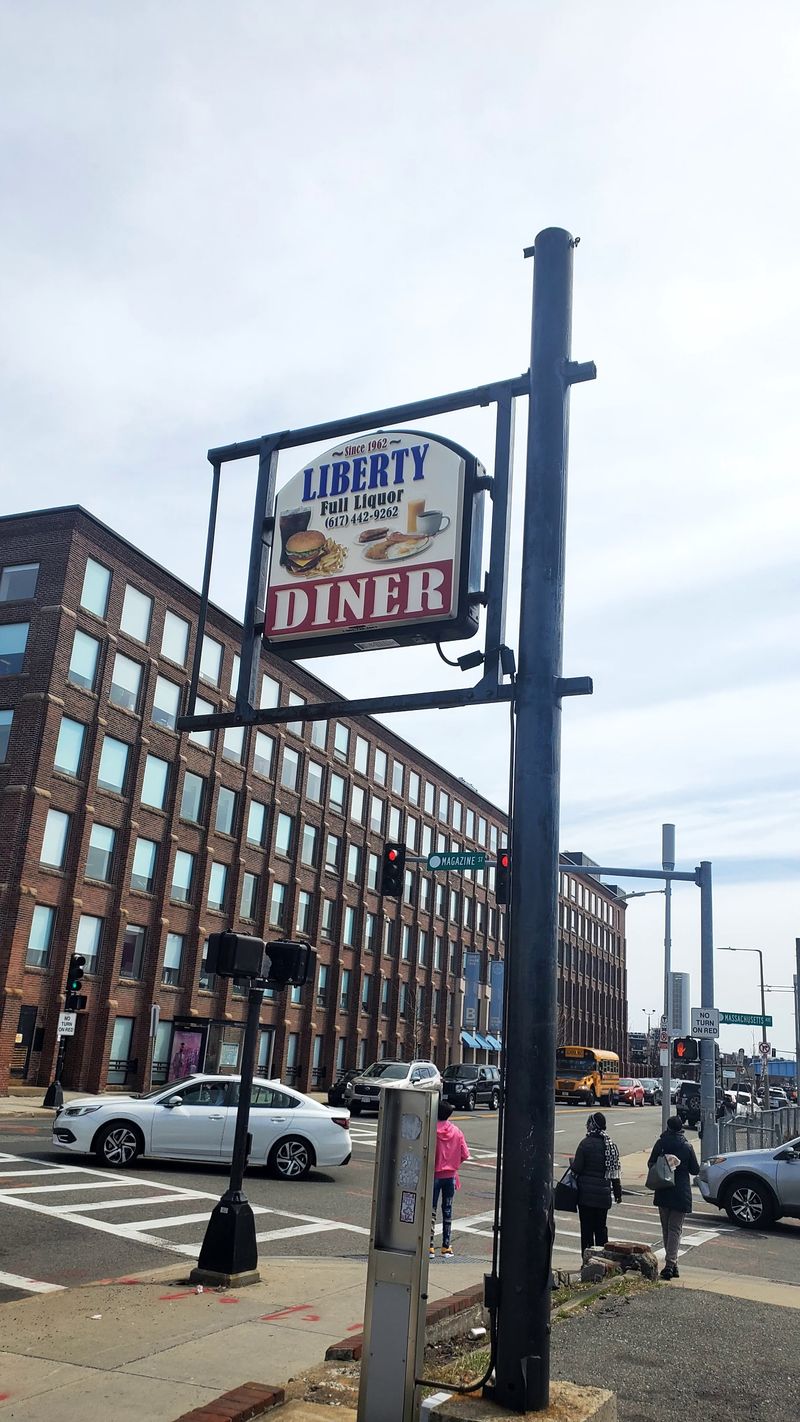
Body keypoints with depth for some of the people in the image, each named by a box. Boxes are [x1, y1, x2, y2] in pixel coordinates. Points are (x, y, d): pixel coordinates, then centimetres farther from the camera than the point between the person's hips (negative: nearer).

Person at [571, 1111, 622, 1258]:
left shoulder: (586, 1143, -14)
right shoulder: (610, 1144, 3)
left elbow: (577, 1168, -14)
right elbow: (615, 1171, 7)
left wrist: (572, 1165, 8)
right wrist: (618, 1191, 15)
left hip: (587, 1193, -5)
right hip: (604, 1194, 5)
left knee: (587, 1229, 3)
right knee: (601, 1228, 17)